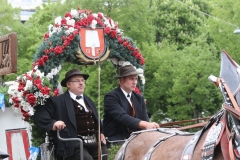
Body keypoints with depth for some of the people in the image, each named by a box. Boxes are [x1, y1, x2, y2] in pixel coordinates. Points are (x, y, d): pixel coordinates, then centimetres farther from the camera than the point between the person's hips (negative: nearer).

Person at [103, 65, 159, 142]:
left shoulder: (139, 98, 16)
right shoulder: (111, 97, -6)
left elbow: (145, 119, 7)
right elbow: (122, 117, -21)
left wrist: (149, 126, -20)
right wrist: (145, 124, -35)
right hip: (116, 140, -6)